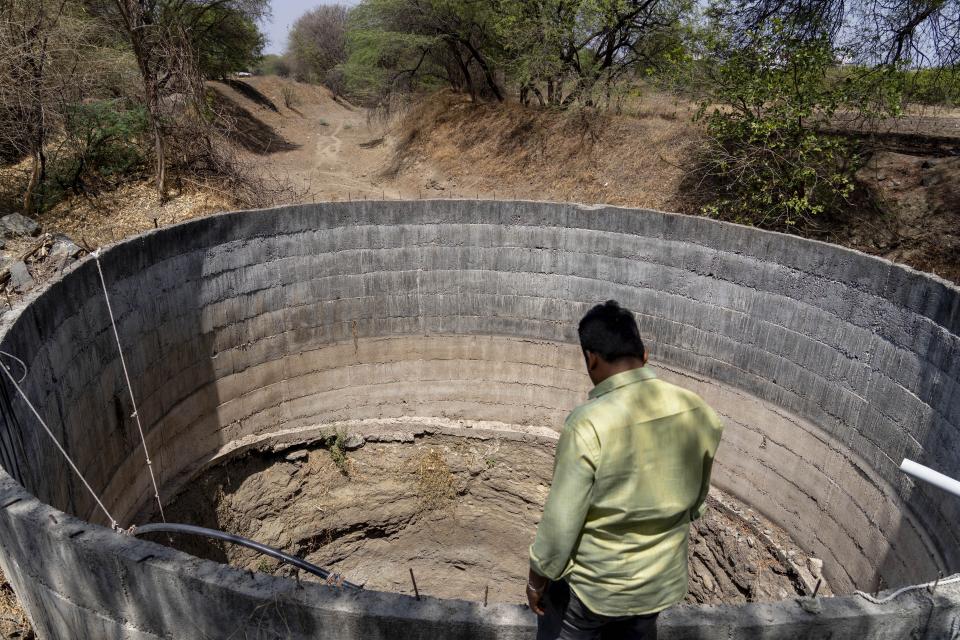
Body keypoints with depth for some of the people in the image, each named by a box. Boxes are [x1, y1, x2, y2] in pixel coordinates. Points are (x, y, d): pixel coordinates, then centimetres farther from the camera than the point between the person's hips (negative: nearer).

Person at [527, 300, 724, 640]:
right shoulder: (697, 411, -12)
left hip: (592, 584, -5)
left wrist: (537, 578, -6)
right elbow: (696, 500, 3)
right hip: (662, 580, 5)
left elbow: (560, 521, -23)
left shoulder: (589, 424, -30)